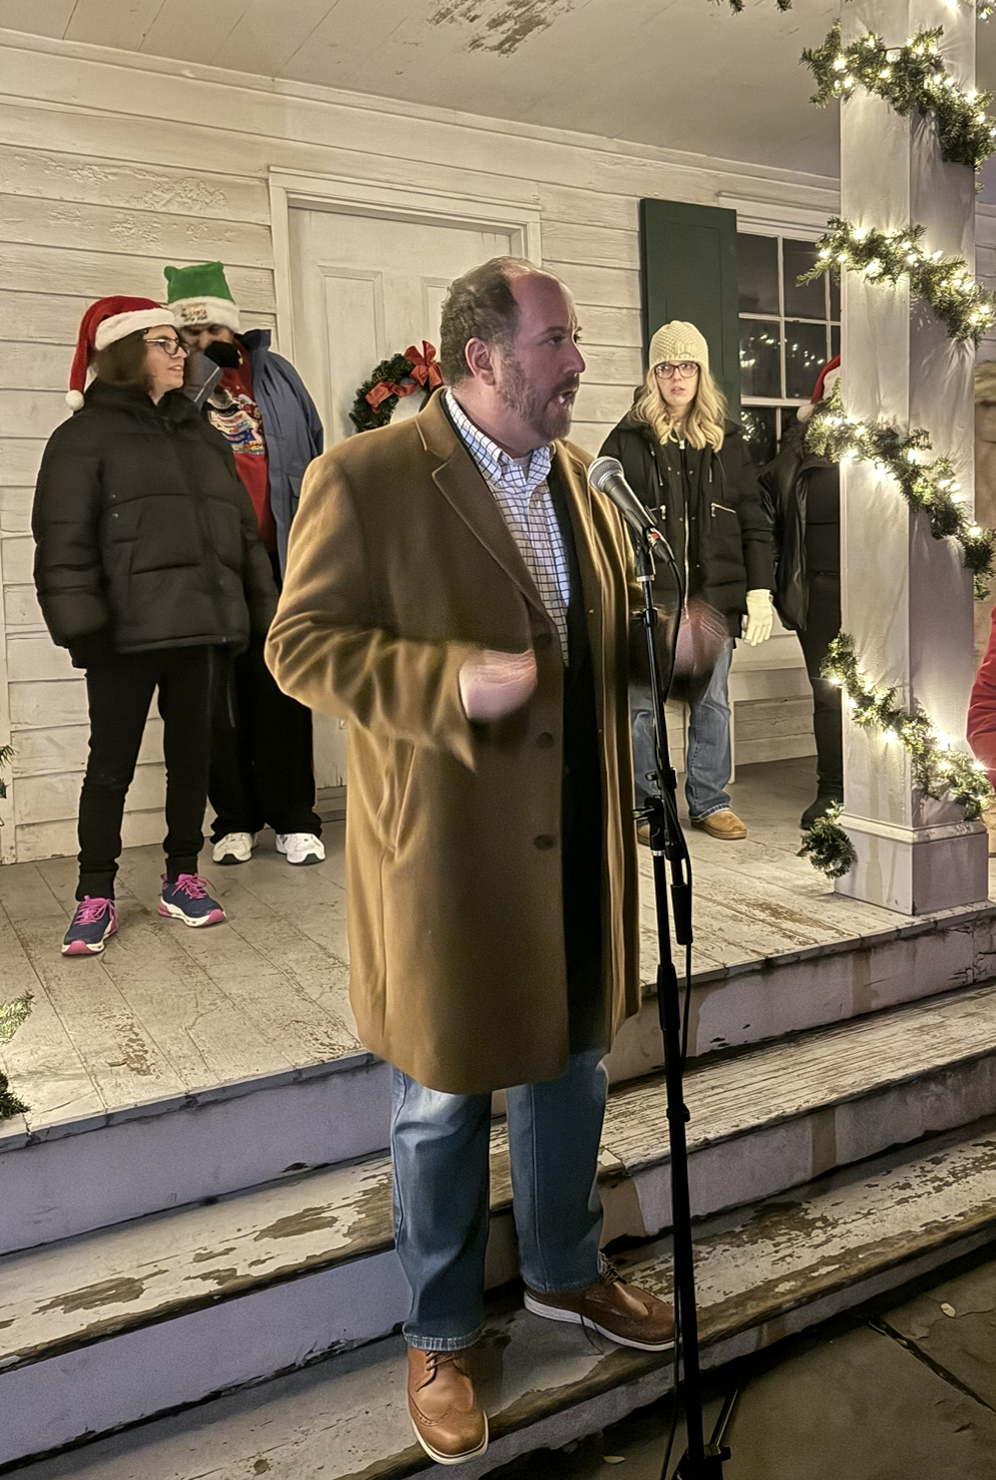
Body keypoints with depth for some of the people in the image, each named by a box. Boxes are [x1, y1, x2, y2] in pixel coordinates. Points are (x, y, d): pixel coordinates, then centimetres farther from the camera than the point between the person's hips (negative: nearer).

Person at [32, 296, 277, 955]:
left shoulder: (201, 435, 19)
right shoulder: (86, 435, 1)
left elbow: (244, 528, 18)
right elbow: (64, 540, -7)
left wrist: (265, 603, 11)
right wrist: (80, 624, -17)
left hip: (201, 624, 5)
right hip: (128, 631, -5)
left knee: (192, 753, 10)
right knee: (112, 762, 1)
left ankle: (183, 879, 24)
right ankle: (96, 897, 13)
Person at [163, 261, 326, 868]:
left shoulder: (273, 374, 10)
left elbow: (312, 453, 11)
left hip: (274, 561, 0)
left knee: (280, 692, 1)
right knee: (219, 696, 5)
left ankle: (295, 817, 10)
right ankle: (235, 819, 16)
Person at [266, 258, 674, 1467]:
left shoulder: (576, 472, 9)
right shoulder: (363, 478, -13)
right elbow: (300, 645, -14)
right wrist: (455, 683, -27)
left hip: (576, 844, 7)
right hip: (448, 853, -6)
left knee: (571, 1071, 22)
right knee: (443, 1104, 11)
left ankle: (564, 1273, 48)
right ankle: (439, 1337, 36)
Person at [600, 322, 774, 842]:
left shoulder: (726, 441, 11)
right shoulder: (626, 441, 2)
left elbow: (753, 520, 11)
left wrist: (759, 589, 4)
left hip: (713, 596, 3)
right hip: (647, 598, -3)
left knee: (712, 703, 9)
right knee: (644, 706, 3)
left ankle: (710, 802, 22)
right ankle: (646, 807, 15)